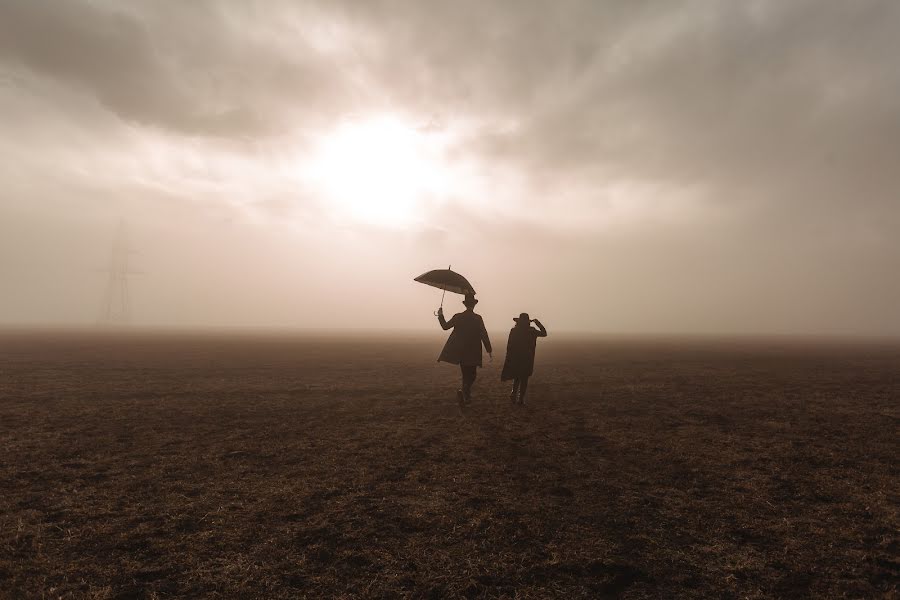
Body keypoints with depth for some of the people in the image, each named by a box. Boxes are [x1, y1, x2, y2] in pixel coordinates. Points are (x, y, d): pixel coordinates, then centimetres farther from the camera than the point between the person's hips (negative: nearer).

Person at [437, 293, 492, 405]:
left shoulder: (458, 317, -3)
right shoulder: (478, 318, -11)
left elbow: (445, 326, 7)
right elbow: (484, 335, -13)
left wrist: (440, 316, 22)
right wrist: (489, 350, -7)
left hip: (460, 352, 3)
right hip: (473, 353, -3)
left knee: (466, 375, 18)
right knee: (471, 375, 6)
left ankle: (466, 395, 22)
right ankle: (463, 391, -17)